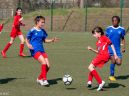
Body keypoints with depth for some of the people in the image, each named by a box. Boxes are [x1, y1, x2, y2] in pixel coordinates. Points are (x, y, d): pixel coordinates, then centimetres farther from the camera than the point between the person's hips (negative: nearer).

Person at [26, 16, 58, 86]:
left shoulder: (43, 31, 11)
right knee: (43, 62, -24)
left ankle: (40, 79, 19)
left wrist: (52, 40, 4)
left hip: (41, 50, 7)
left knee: (47, 65, -2)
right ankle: (44, 79, -14)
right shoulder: (32, 31, -7)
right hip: (35, 50, -7)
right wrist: (28, 45, -20)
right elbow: (27, 39, 0)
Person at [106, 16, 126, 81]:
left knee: (119, 63, -8)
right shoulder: (109, 29, 0)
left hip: (117, 49, 2)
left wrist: (123, 47, 3)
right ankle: (112, 75, 2)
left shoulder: (121, 29, 3)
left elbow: (123, 39, 12)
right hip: (110, 48, -2)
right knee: (113, 61, -13)